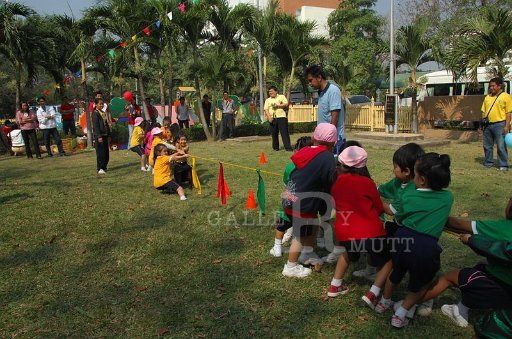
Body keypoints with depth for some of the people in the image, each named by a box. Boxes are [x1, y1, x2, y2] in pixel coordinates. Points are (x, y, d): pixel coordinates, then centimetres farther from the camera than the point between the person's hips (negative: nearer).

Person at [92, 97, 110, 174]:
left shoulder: (103, 113, 15)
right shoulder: (95, 113, -8)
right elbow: (96, 126, -14)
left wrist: (108, 134, 17)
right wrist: (99, 136, -19)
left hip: (105, 135, 8)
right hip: (99, 135, -8)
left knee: (106, 152, 10)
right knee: (100, 152, -6)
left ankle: (104, 167, 20)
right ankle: (100, 169, 0)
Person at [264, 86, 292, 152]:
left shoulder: (281, 97, 11)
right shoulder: (267, 100, 15)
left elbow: (286, 104, 0)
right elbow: (266, 109, 3)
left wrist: (278, 105, -12)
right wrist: (269, 117, -12)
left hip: (281, 117, -3)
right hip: (272, 118, 3)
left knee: (284, 133, -8)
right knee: (274, 133, 5)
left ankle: (288, 147, -10)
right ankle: (275, 147, 17)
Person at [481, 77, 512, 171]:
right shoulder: (487, 97, 13)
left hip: (499, 125, -5)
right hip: (488, 125, 6)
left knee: (501, 146, -3)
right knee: (487, 146, 11)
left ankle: (503, 165, 5)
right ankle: (488, 163, 23)